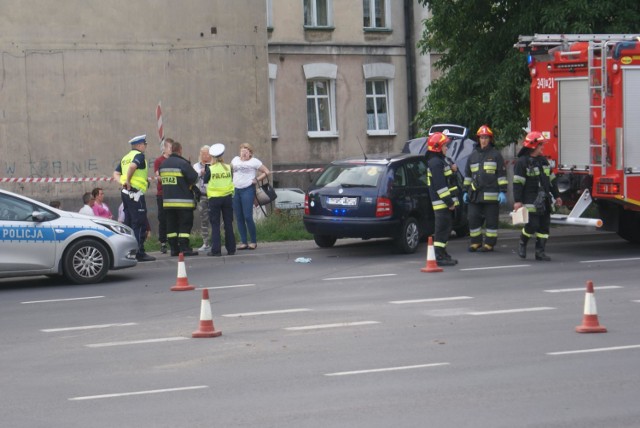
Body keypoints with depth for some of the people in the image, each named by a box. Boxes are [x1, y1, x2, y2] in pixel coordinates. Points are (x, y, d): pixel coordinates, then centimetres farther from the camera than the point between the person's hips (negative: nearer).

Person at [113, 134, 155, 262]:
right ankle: (139, 253, -9)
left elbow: (116, 173, 15)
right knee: (140, 224, -7)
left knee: (129, 223, 13)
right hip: (136, 193, -9)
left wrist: (122, 181, 1)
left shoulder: (125, 157, 19)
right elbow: (132, 166, -26)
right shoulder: (139, 155, -7)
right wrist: (128, 180, -15)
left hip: (125, 193, 9)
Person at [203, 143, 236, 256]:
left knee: (215, 225, 1)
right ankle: (231, 249, 10)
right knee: (228, 224, 9)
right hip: (227, 197, 3)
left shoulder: (210, 169, -9)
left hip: (214, 199, -3)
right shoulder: (228, 168, 0)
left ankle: (216, 250, -4)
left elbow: (205, 180, 3)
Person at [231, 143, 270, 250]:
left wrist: (256, 179, -7)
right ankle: (244, 242, 8)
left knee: (248, 217, -12)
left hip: (248, 190, -5)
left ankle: (253, 241, -1)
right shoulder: (235, 160, 16)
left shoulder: (254, 161, 2)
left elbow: (266, 172, 2)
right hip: (235, 190, 6)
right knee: (239, 218, 3)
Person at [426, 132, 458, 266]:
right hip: (441, 203, -11)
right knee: (442, 229, -9)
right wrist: (449, 202, -21)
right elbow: (440, 185, -22)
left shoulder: (439, 160, 19)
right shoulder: (435, 162, -16)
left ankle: (442, 254, 22)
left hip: (445, 204, 11)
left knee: (445, 229, 16)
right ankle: (439, 257, -9)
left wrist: (452, 200, 20)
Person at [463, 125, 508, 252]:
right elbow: (468, 175, 21)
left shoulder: (495, 155, 3)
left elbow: (502, 174, 0)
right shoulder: (473, 155, 17)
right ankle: (475, 242, 14)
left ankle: (490, 243, 7)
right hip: (475, 194, 4)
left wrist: (503, 192, -7)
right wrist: (466, 191, 16)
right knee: (473, 218, 3)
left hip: (491, 194, -4)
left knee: (491, 220, 0)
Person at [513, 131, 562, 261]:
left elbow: (551, 179, 21)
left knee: (544, 226, 4)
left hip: (544, 200, 7)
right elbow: (518, 182, -12)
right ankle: (522, 244, 16)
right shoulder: (522, 162, -8)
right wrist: (517, 201, -17)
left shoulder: (543, 160, 15)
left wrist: (556, 196, 20)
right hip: (530, 200, -7)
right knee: (532, 225, -10)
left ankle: (540, 251, 9)